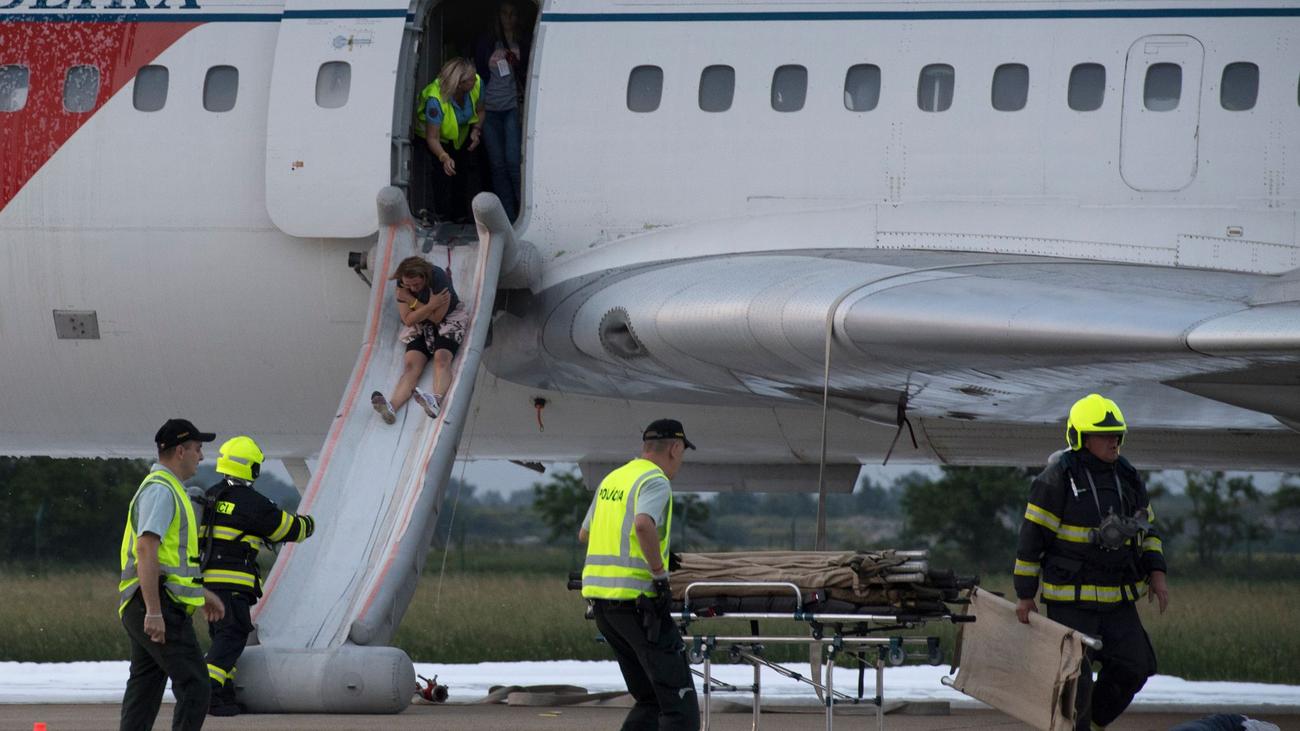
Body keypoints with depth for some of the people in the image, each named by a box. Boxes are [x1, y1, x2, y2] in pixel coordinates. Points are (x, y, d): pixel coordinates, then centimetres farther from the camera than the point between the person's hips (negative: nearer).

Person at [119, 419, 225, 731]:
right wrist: (154, 611, -26)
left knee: (145, 688, 9)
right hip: (161, 604, -11)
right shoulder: (161, 490, -12)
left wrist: (202, 593, 34)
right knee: (194, 685, -11)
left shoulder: (165, 489, 22)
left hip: (148, 609, 11)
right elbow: (146, 549, -21)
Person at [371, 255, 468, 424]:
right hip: (420, 327, 3)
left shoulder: (439, 279, -23)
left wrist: (412, 301, -22)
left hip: (448, 320, -3)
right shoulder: (403, 286, -11)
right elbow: (408, 320, -13)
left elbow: (437, 318, -21)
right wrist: (430, 306, -26)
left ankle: (437, 400, -60)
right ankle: (392, 407, -47)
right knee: (411, 364, -22)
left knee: (441, 357, -33)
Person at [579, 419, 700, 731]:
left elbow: (585, 534, 29)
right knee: (679, 702, -7)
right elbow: (644, 524, -29)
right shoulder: (655, 482, -9)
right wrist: (660, 573, -20)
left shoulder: (612, 479, 17)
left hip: (599, 596, 8)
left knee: (649, 700, 15)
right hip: (636, 598, -8)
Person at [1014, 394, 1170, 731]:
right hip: (1071, 596, -6)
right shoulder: (1058, 478, -12)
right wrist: (1025, 595, -8)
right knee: (1075, 680, -4)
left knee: (1132, 668, 3)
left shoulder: (1127, 478, 7)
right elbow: (1033, 536, -9)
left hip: (1117, 597, 6)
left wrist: (1156, 573, 4)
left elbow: (1147, 527, 19)